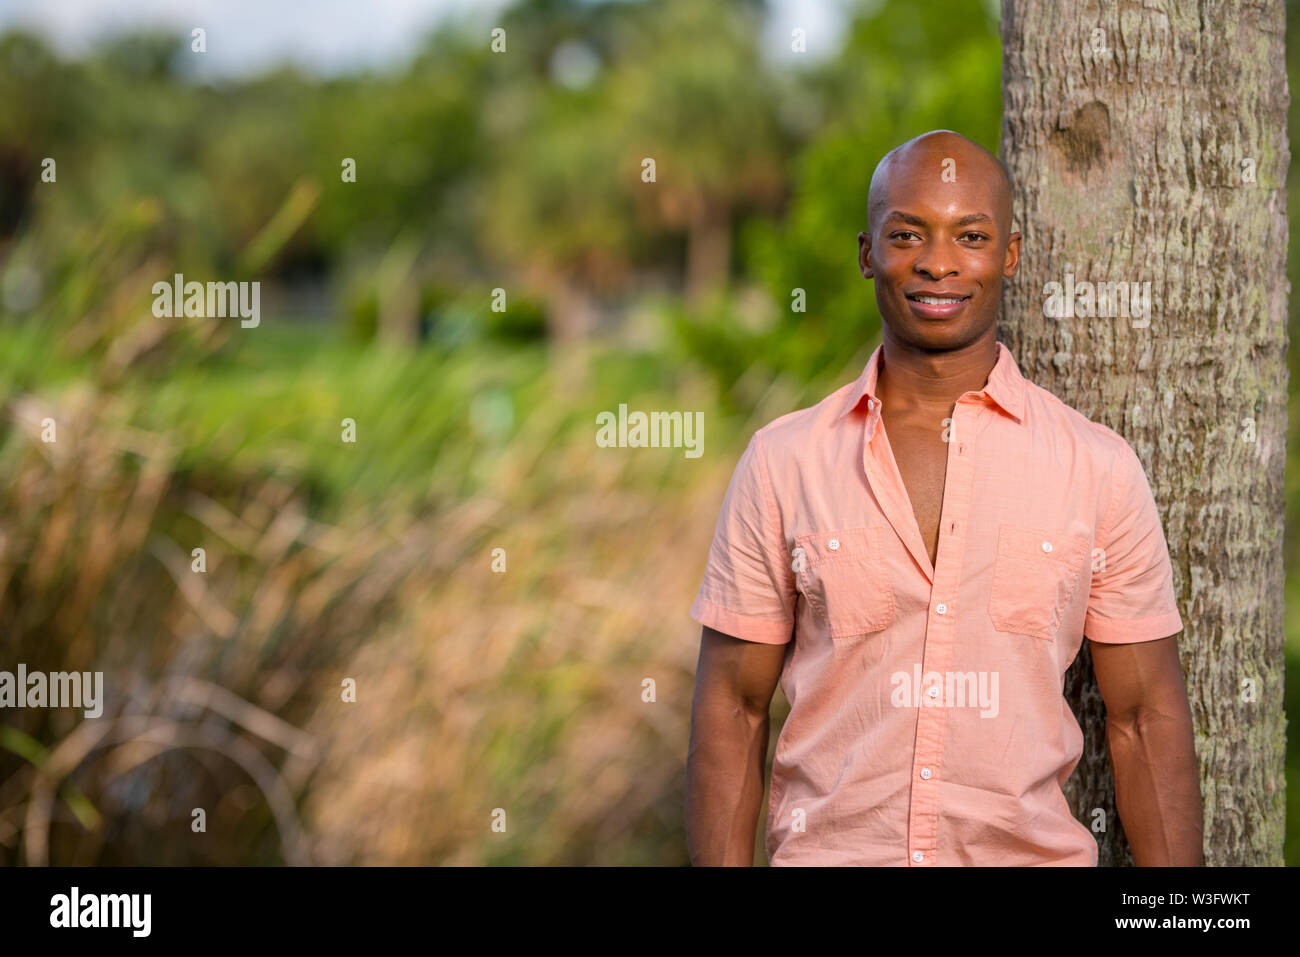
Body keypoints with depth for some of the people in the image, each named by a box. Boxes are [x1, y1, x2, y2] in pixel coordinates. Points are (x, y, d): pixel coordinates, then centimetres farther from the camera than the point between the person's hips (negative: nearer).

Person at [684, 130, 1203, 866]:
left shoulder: (1101, 468, -1)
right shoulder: (781, 463, 0)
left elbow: (1146, 720, 0)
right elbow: (732, 709, 2)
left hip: (1033, 848, 0)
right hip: (825, 848, 0)